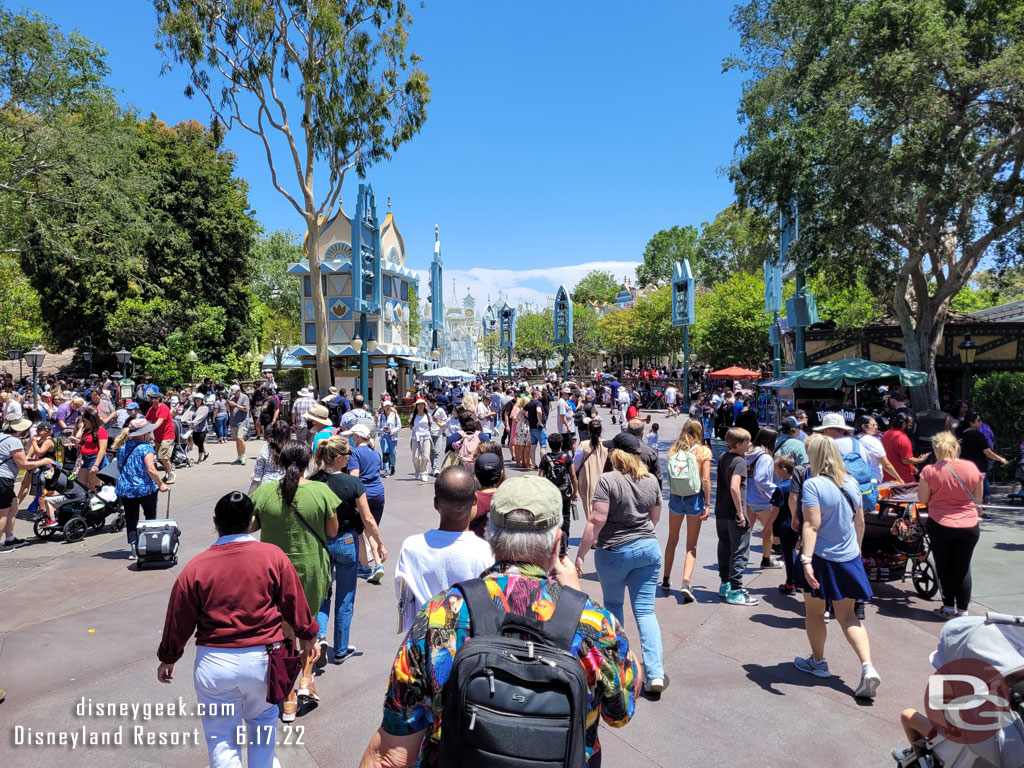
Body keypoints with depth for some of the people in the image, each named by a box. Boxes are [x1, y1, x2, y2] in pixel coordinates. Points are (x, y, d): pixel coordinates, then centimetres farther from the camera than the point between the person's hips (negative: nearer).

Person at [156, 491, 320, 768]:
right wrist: (307, 636, 14)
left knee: (221, 735, 17)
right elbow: (294, 603, -3)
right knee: (263, 719, 26)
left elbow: (179, 619, 1)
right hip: (262, 659, 0)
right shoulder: (273, 556, -11)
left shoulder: (195, 567, -9)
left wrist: (168, 658, 19)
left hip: (214, 662, 0)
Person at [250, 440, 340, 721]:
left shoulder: (264, 492, -12)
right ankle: (306, 681, 20)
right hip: (311, 569, -1)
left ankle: (289, 701, 24)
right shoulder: (321, 492, -15)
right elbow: (332, 531, -5)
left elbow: (249, 527, 0)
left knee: (285, 633, 16)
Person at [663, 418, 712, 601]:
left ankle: (666, 579, 28)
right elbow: (706, 480, -10)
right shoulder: (703, 451, -6)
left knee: (672, 540, 19)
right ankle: (686, 583, -8)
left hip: (675, 496, 2)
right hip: (695, 497, -2)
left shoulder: (675, 450, 1)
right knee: (692, 545, 6)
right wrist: (707, 504, -7)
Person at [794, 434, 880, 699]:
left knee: (814, 612, 15)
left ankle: (818, 662, 30)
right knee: (848, 616, 14)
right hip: (848, 559, 6)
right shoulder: (852, 484, 2)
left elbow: (811, 526, -25)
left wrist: (806, 560, -26)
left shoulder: (813, 484, -19)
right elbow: (860, 522, 12)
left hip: (821, 558, -6)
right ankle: (868, 667, -2)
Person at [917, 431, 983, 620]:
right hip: (969, 526, 2)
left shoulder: (929, 471, -13)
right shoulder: (972, 467, -6)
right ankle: (962, 611, 19)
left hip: (940, 525, -2)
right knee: (963, 568, 13)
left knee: (944, 567, 13)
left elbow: (922, 499, -4)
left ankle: (948, 608, 20)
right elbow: (978, 499, 4)